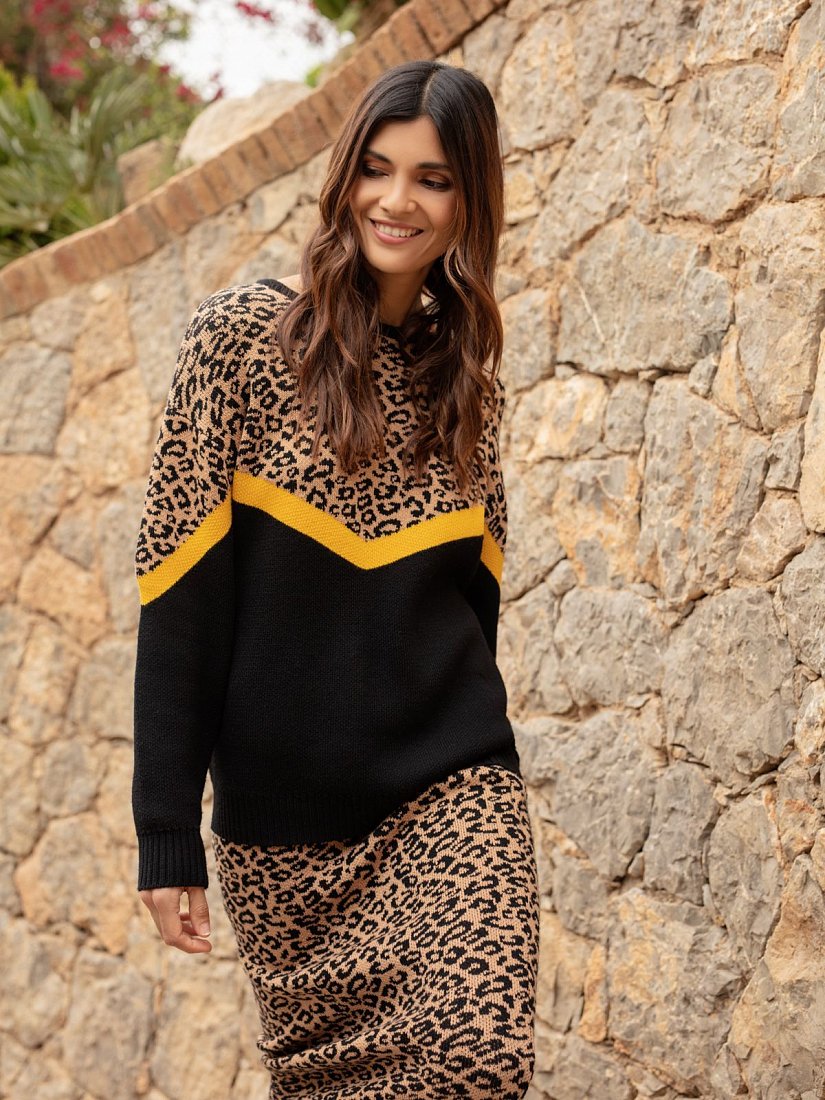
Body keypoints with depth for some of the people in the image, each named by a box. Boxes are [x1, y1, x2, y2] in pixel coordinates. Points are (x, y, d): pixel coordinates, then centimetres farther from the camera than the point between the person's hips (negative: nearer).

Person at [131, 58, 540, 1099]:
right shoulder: (243, 334, -4)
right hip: (282, 814, -2)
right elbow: (181, 596, -8)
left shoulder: (465, 371, 8)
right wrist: (166, 835, -11)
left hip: (448, 788, 2)